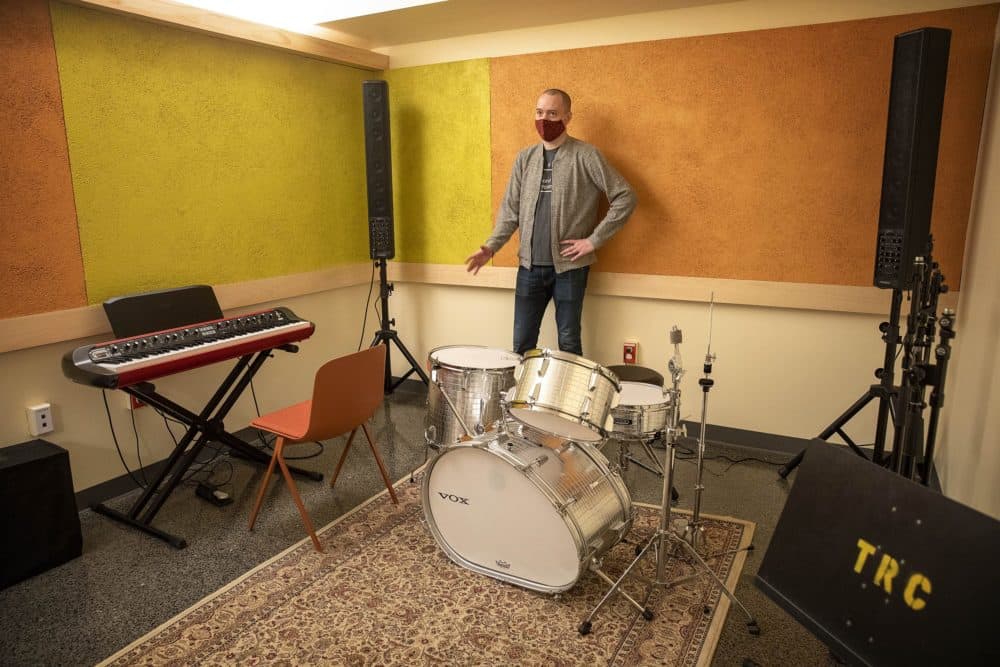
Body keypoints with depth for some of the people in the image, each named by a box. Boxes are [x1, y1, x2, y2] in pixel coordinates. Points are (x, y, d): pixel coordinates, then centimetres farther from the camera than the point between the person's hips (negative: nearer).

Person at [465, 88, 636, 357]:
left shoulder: (586, 156, -6)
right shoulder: (525, 158, 9)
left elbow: (625, 198, -8)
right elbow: (510, 208, 9)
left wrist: (594, 240, -11)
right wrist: (492, 245, -5)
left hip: (569, 266, -4)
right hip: (530, 266, 4)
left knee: (568, 342, 7)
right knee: (522, 342, 9)